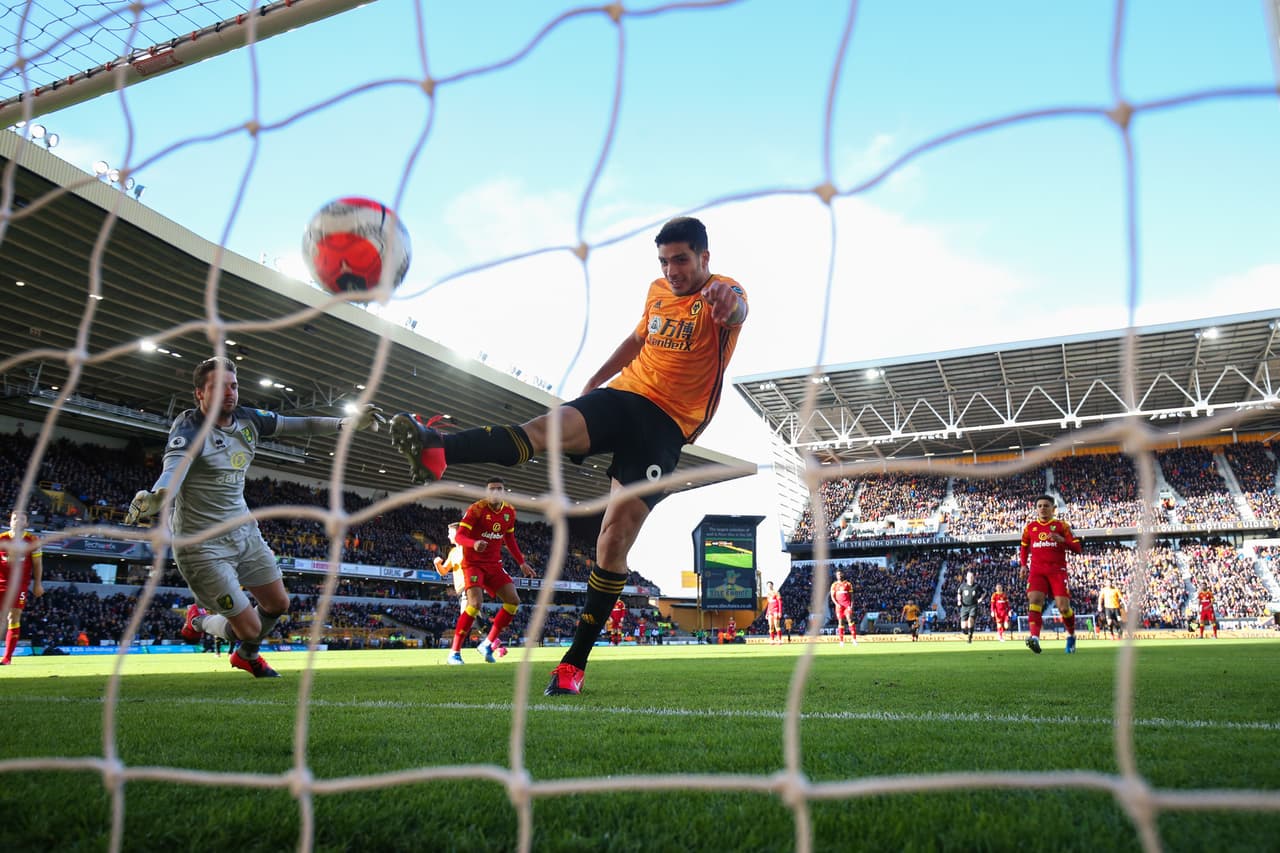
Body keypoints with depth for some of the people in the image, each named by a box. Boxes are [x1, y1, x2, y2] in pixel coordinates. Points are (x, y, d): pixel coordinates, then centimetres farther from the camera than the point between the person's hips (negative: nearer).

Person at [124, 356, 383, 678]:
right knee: (249, 628, -5)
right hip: (203, 544, -7)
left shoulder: (248, 419, -1)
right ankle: (199, 620, 31)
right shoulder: (189, 428, -21)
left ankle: (246, 656, 50)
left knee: (278, 604, 18)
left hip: (245, 532, 7)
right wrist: (155, 498, -61)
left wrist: (347, 422, -6)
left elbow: (300, 425, 6)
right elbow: (174, 468, -39)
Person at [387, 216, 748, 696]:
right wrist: (596, 380, 25)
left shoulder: (721, 293, -6)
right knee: (549, 426, -27)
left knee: (616, 534, -12)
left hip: (667, 426, -5)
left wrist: (729, 302, -56)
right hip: (624, 394, 5)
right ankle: (437, 452, -51)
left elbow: (735, 310, -32)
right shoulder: (657, 292, 13)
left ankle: (576, 662, -4)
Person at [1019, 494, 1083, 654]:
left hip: (1058, 570, -1)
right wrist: (1023, 564, 13)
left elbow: (1078, 548, 1)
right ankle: (1035, 638, -34)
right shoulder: (1030, 527, 13)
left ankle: (1071, 636, 22)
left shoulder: (1061, 525, 5)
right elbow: (1024, 547, 27)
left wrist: (1062, 539, -17)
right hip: (1037, 570, 2)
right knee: (1034, 600, -22)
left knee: (1064, 607, -7)